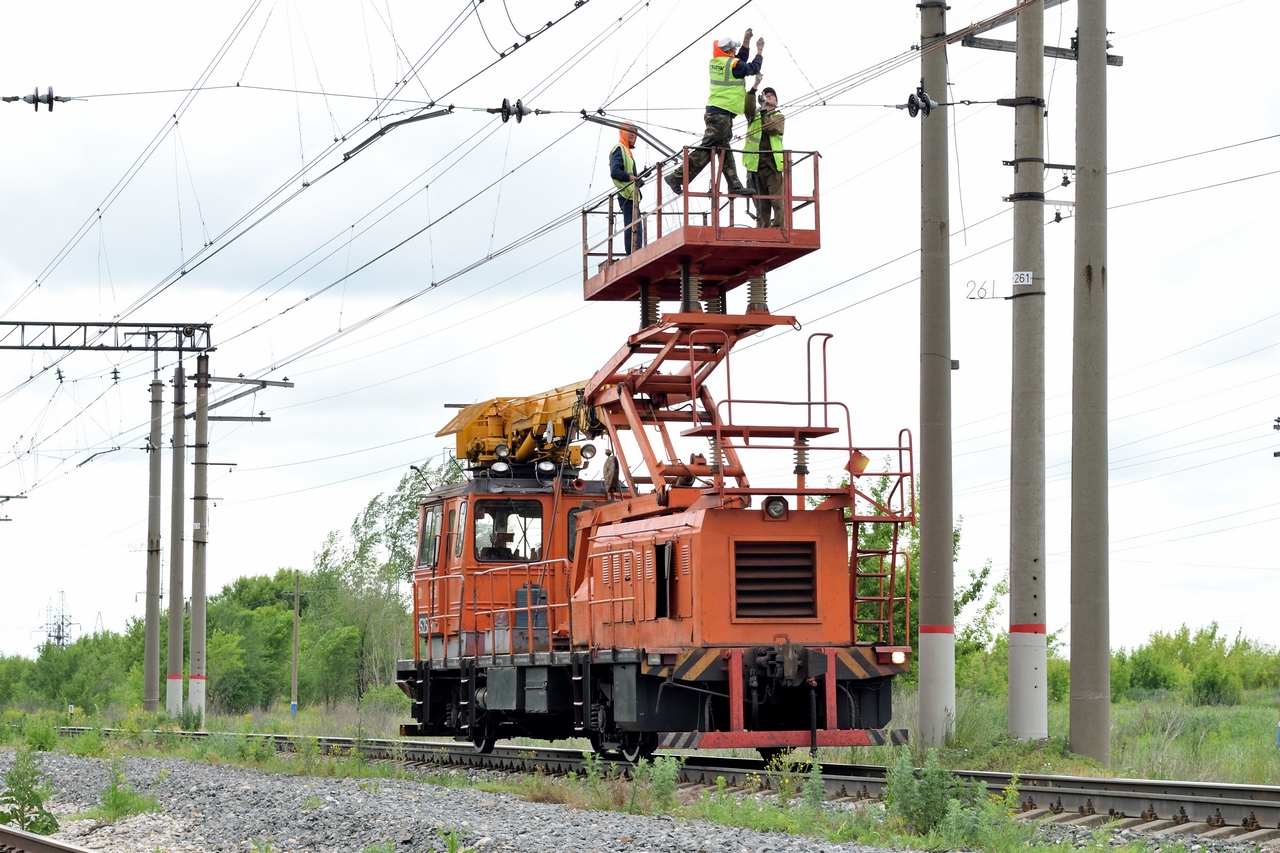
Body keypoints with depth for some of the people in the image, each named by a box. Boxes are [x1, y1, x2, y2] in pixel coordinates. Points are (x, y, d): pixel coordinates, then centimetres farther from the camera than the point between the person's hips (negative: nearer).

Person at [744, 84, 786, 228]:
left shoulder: (779, 117, 14)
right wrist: (753, 89, -14)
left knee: (777, 198, -11)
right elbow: (747, 107, -6)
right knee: (761, 201, 4)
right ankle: (762, 228, 5)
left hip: (772, 162, -2)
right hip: (756, 162, 2)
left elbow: (773, 128, -7)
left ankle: (779, 226, -15)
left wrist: (764, 112, -9)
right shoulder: (754, 115, 17)